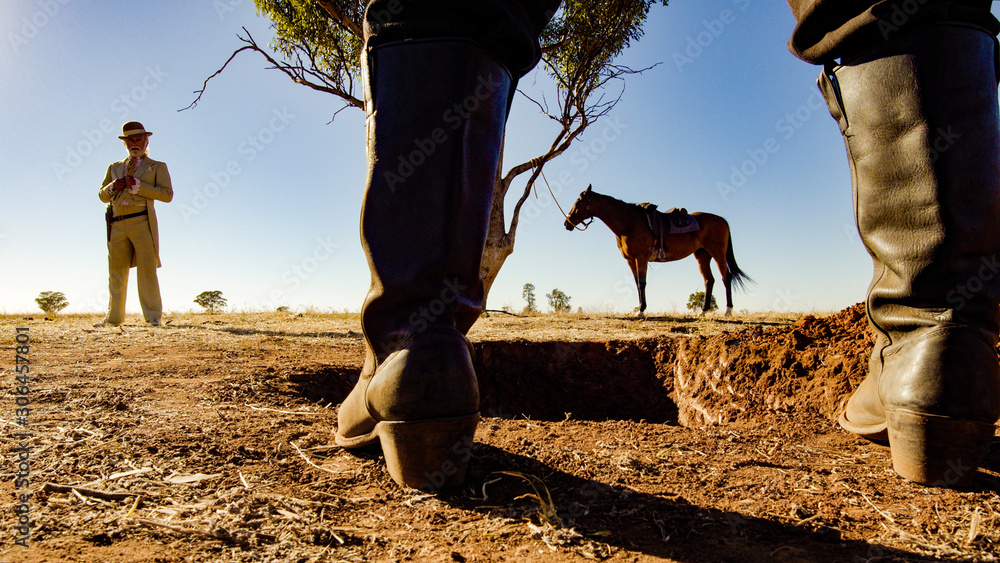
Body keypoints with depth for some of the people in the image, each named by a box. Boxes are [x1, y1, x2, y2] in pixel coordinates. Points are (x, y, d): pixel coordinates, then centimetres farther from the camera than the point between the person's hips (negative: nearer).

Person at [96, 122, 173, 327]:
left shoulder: (157, 167, 13)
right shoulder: (114, 168, 24)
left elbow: (167, 194, -1)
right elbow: (102, 195, 24)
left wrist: (138, 186, -10)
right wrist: (113, 187, 2)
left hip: (142, 221, -4)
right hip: (117, 224, 4)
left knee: (146, 268, -9)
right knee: (116, 271, 6)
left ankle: (153, 316, -6)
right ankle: (114, 317, 13)